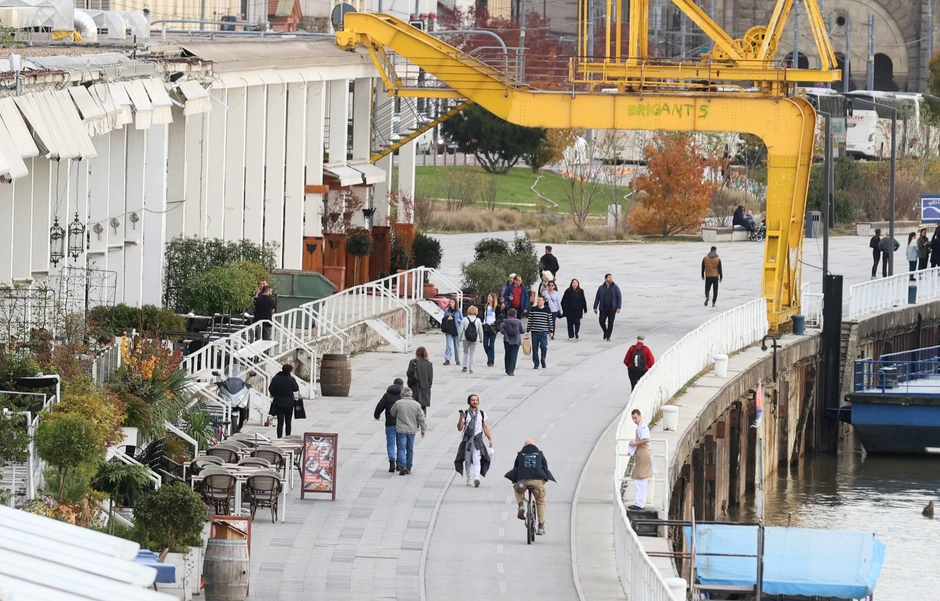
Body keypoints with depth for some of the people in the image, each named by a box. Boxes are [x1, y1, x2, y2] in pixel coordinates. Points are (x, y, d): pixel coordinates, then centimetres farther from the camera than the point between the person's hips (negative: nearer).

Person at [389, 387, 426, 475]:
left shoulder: (398, 403, -7)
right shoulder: (417, 405, 0)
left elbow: (392, 413, 8)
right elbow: (421, 418, 2)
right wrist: (423, 429, 9)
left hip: (401, 429, -3)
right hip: (412, 430, 3)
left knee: (402, 448, -2)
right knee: (410, 449, 14)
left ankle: (402, 466, -18)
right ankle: (408, 468, 18)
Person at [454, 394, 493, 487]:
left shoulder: (482, 414, 9)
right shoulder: (465, 414, 4)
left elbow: (486, 428, 13)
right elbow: (459, 429, -2)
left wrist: (490, 439, 7)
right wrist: (461, 419, -19)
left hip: (478, 440, -1)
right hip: (467, 440, 1)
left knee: (477, 459, -16)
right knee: (467, 460, 5)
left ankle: (476, 478, -29)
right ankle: (469, 480, 19)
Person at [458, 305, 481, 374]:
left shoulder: (464, 319, -7)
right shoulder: (478, 320, -4)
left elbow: (461, 330, -4)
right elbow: (480, 331, 1)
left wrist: (459, 338, 8)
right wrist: (481, 339, 15)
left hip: (465, 339, -1)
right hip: (474, 340, 1)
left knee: (466, 352, 17)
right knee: (472, 354, 8)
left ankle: (465, 366, 7)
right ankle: (471, 368, 5)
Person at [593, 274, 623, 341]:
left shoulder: (615, 287, 2)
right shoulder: (601, 288, 4)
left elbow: (619, 298, 0)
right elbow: (597, 298, 7)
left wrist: (618, 307, -8)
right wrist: (595, 307, 3)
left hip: (612, 308, -1)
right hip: (603, 308, 1)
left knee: (610, 322, -1)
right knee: (601, 321, -7)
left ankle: (608, 336, 9)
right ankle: (605, 331, 21)